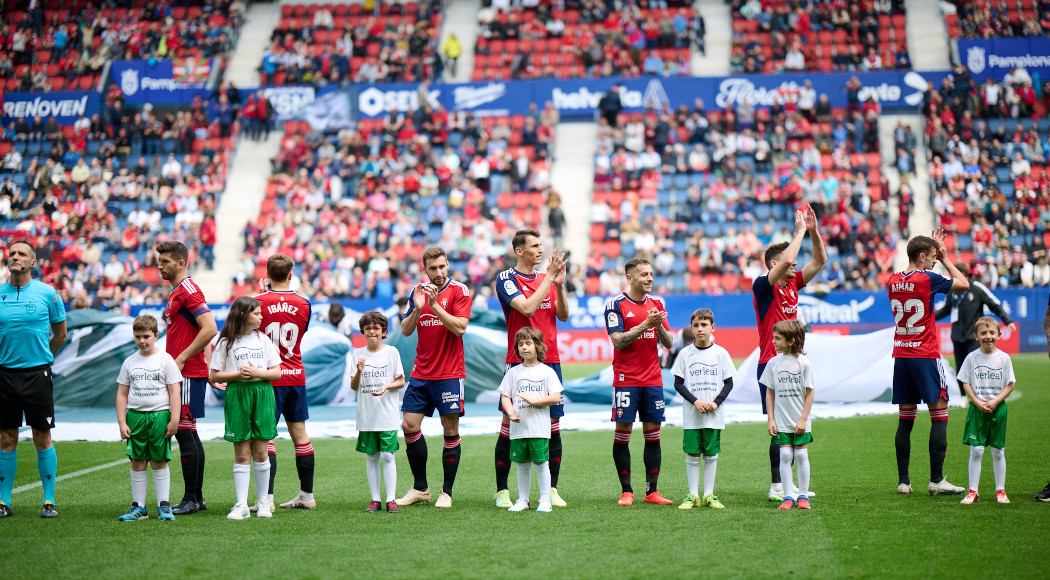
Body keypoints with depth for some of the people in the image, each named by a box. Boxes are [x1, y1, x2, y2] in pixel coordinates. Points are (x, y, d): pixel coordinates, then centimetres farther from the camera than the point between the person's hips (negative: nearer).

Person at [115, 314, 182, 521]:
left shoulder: (165, 359, 1)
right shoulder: (129, 362, 9)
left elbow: (175, 391, -1)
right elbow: (122, 394, 11)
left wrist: (174, 419, -7)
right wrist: (122, 422, 4)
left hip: (159, 415, -3)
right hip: (135, 416, 3)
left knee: (159, 462, 0)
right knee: (137, 463, 4)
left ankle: (163, 505, 6)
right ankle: (138, 507, 9)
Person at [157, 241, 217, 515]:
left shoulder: (188, 290, -13)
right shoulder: (176, 292, 19)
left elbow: (210, 329, -22)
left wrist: (182, 359, -19)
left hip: (189, 373, -10)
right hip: (182, 372, 10)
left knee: (184, 431, -9)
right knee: (190, 434, 11)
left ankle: (190, 500, -6)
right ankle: (197, 497, 15)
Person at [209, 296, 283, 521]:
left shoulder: (263, 340, 10)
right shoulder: (226, 342, 2)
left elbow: (277, 373, 8)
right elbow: (215, 375, 1)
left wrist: (258, 373, -9)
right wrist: (238, 374, -13)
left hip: (262, 395, 2)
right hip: (237, 396, -2)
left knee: (260, 452, 2)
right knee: (241, 454, -2)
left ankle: (263, 502, 13)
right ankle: (241, 505, -1)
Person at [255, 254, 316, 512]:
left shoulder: (259, 301, -10)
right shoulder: (303, 303, 1)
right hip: (296, 376, 4)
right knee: (299, 433, 11)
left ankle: (267, 498, -12)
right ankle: (307, 495, 16)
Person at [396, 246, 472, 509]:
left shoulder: (459, 290, -4)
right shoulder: (418, 292, 9)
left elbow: (460, 327, -15)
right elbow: (405, 330, 6)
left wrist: (435, 306, -21)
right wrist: (417, 309, -11)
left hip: (450, 374, -4)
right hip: (421, 372, 5)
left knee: (450, 429, -2)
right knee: (409, 425, 0)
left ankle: (447, 492, 7)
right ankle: (420, 488, 13)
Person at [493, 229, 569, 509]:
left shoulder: (547, 278, 14)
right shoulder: (506, 279, -4)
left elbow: (563, 315, 9)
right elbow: (527, 308, -18)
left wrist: (559, 284, -5)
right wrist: (549, 277, -15)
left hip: (550, 362, 5)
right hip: (518, 364, -5)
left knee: (553, 427, 3)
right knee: (509, 426, -2)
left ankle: (552, 490, 9)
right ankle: (502, 491, 6)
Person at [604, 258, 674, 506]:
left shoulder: (657, 303, 11)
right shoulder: (616, 304, -4)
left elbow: (668, 343, 11)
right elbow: (618, 341, -13)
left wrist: (659, 326, -9)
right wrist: (645, 324, -19)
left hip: (653, 379, 4)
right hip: (626, 380, -4)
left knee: (653, 433, 3)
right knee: (623, 432, -3)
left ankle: (652, 491, 8)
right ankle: (626, 490, 5)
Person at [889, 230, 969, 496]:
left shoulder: (893, 281, 8)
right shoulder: (928, 279, -11)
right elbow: (964, 283, 2)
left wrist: (936, 251, 25)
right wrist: (946, 259, 11)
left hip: (900, 355, 6)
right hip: (925, 355, -6)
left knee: (905, 419, 8)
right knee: (939, 415, -1)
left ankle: (903, 481, 7)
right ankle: (936, 480, -5)